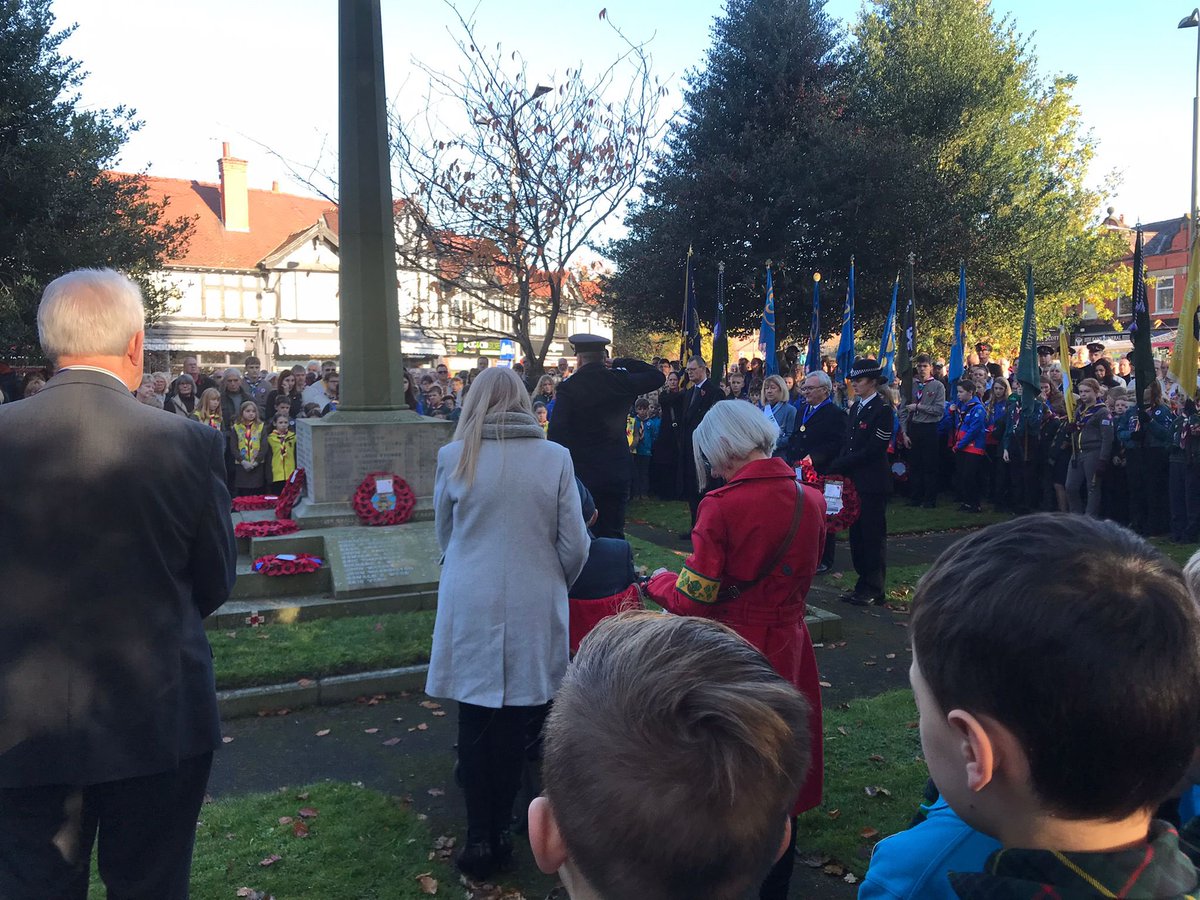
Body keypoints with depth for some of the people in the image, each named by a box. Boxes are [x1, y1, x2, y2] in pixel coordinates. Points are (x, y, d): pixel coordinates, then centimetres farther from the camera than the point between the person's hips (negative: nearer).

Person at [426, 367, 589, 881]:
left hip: (471, 611, 0)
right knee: (513, 726, 13)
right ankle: (502, 831, 24)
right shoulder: (555, 457, -6)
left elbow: (443, 535, 9)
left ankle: (480, 838, 18)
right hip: (534, 612, 0)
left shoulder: (453, 457, -5)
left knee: (476, 725, 11)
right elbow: (575, 545, -3)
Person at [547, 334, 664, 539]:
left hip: (580, 474, -3)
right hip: (616, 473, 3)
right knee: (613, 536, 9)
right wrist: (621, 363, 12)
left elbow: (556, 432, -13)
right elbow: (657, 376, 16)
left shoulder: (568, 387, -9)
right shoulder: (621, 381, -1)